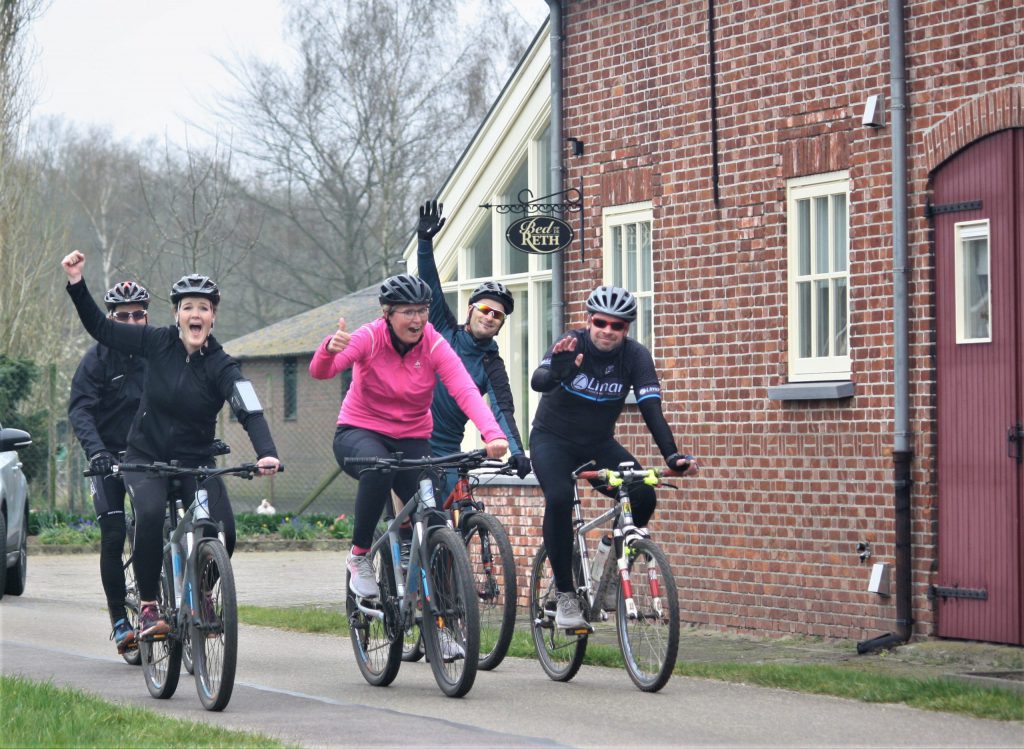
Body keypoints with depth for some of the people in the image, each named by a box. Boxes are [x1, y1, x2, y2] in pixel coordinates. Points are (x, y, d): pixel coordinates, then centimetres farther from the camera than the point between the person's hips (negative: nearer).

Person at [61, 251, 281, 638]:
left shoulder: (221, 367, -12)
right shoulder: (159, 343, -6)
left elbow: (249, 412, -26)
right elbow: (100, 328, 0)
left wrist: (267, 453, -44)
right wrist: (77, 284, -12)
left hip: (196, 464, 0)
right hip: (145, 458, 0)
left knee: (224, 532, -19)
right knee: (151, 513, -30)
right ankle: (147, 607, -17)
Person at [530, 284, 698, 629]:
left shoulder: (635, 356, -13)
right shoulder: (571, 345, -20)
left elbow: (651, 409, -20)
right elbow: (538, 382, -37)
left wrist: (671, 455, -35)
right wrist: (557, 371, -60)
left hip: (599, 444, 3)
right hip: (553, 440, -3)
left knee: (643, 496, -21)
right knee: (559, 499, -30)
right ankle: (565, 595, -18)